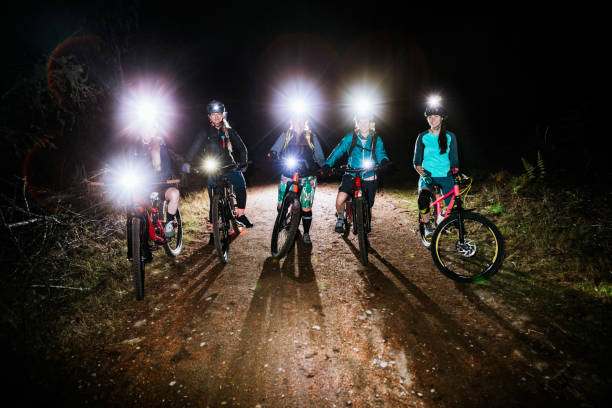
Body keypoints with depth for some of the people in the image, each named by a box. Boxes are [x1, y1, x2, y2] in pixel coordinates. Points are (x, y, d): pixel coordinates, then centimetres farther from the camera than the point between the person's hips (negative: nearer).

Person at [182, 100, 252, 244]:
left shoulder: (229, 131, 7)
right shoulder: (205, 132, 5)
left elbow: (241, 148, 4)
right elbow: (195, 147, -2)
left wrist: (243, 163, -11)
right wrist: (187, 162, -16)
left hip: (229, 166, 1)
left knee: (241, 185, -24)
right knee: (214, 202, -2)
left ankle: (240, 214, -4)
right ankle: (212, 230, 8)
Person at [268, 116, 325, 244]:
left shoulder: (311, 136, 10)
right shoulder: (286, 135, 10)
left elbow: (319, 157, 12)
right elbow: (274, 150, 4)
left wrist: (323, 167, -6)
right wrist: (272, 154, -19)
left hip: (307, 176, 0)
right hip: (287, 174, 0)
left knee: (306, 207, -3)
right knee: (281, 205, -7)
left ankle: (306, 233, 17)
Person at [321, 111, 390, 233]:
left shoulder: (377, 140, 0)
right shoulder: (350, 137, -4)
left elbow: (381, 154, -8)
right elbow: (337, 151, -9)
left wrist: (384, 161, -34)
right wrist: (327, 164, -25)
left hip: (369, 178, 2)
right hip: (351, 175, -1)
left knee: (367, 206, 9)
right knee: (340, 199, -22)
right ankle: (340, 218, 9)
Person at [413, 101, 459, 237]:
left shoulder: (450, 137, 6)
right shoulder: (422, 137, 3)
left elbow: (454, 160, 8)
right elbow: (417, 162, 3)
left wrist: (456, 173, -8)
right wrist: (422, 172, -14)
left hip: (445, 176, 2)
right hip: (427, 175, -1)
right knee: (423, 198, -31)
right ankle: (427, 226, -11)